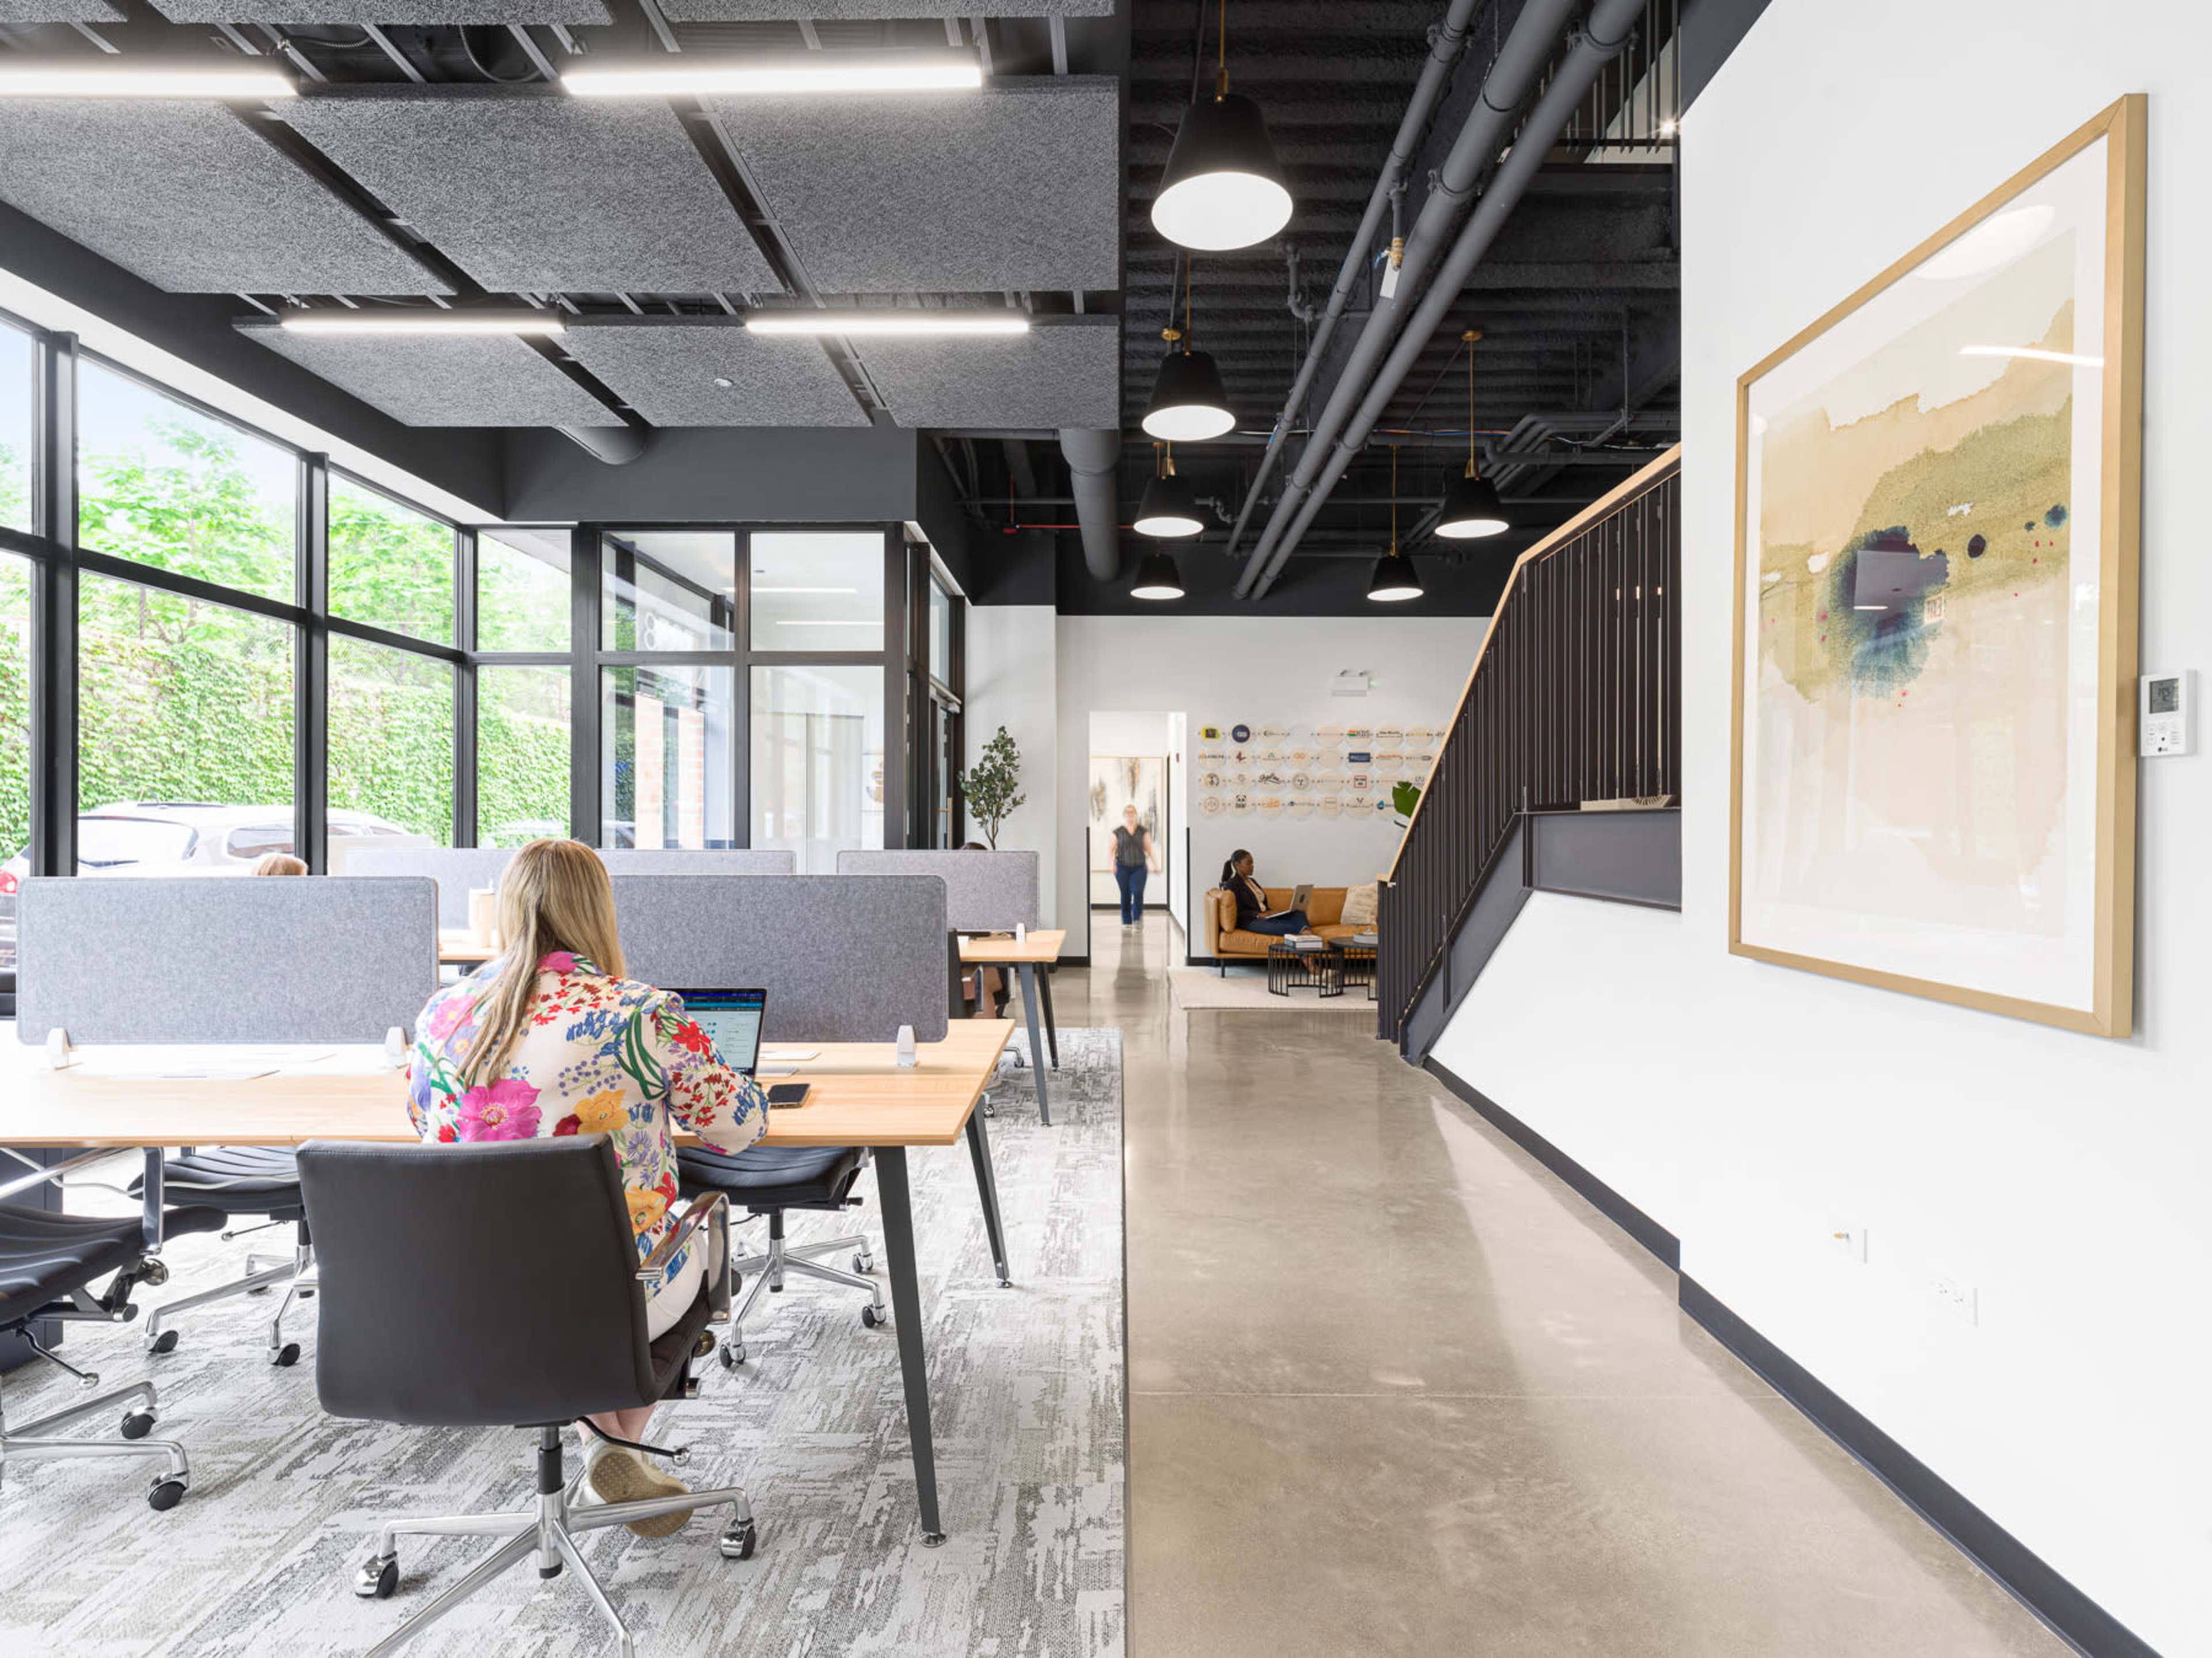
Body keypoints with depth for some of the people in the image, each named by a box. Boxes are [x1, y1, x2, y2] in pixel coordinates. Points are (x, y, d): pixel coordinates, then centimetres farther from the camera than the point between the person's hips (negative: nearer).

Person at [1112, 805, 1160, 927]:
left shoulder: (1143, 831, 8)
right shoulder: (1118, 832, 5)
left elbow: (1149, 848, 10)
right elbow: (1112, 849, 6)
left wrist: (1155, 864, 4)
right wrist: (1112, 864, -6)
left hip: (1139, 867, 0)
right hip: (1123, 868, 0)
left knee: (1138, 892, -14)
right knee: (1126, 895, 1)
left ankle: (1137, 918, -2)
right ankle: (1127, 921, 12)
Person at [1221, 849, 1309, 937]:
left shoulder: (1252, 881, 24)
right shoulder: (1232, 885, -3)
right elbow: (1239, 913, -11)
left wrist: (1273, 912, 2)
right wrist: (1259, 915, -21)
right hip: (1250, 921, -8)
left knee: (1299, 913, -19)